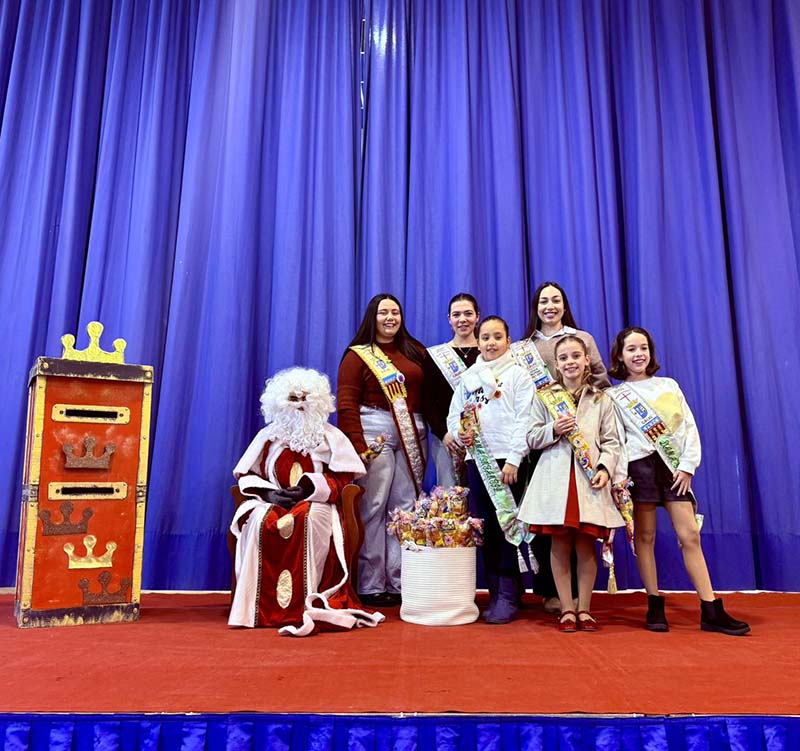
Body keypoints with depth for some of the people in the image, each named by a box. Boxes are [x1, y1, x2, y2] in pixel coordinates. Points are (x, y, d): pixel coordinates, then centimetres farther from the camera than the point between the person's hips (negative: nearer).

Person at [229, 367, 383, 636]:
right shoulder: (268, 435, 14)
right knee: (259, 521, -32)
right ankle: (259, 605, -26)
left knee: (309, 519, -37)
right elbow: (246, 475, 12)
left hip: (315, 504, -2)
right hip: (272, 503, 2)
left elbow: (342, 478, 0)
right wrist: (268, 492, -8)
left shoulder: (330, 436, 9)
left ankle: (304, 603, -33)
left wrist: (311, 486, -16)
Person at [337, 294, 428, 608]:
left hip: (413, 434, 4)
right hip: (375, 433, -4)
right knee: (373, 508, -4)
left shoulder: (416, 351, 16)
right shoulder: (358, 355, 4)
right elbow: (347, 405, -3)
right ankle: (371, 585, 6)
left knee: (406, 508, 4)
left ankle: (400, 582, 12)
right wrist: (358, 446, -12)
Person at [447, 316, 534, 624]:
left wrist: (513, 459, -13)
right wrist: (458, 433, -7)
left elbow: (524, 420, -5)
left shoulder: (518, 374, 3)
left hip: (508, 460, -4)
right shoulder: (468, 377, 16)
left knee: (507, 526, -4)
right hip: (477, 460, 4)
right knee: (485, 528, 7)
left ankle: (508, 596, 4)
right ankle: (494, 592, 17)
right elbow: (453, 415, 15)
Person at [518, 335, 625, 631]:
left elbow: (612, 442, 8)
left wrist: (605, 468, -8)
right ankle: (566, 610, 14)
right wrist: (553, 430, -10)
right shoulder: (544, 397, 10)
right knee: (560, 545, 3)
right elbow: (532, 438, 8)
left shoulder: (601, 399, 11)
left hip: (589, 477, 0)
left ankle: (584, 609, 17)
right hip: (555, 477, 0)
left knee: (586, 545, 4)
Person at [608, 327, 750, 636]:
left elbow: (689, 426, 9)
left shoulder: (669, 385, 14)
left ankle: (712, 611, 5)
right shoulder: (614, 396, 5)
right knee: (645, 537, 2)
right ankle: (655, 607, 11)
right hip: (640, 466, -2)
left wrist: (687, 466, -1)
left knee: (690, 535, 0)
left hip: (675, 468, 2)